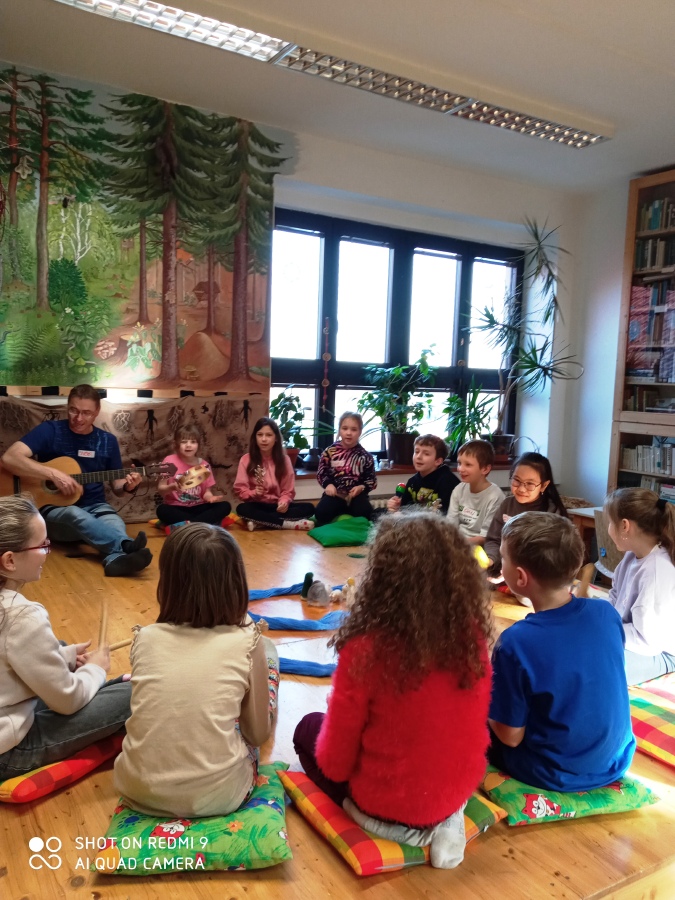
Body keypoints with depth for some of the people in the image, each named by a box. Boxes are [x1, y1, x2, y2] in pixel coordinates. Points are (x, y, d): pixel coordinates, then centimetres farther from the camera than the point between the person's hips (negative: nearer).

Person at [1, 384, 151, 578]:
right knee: (76, 515, -38)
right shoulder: (50, 430, -5)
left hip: (94, 507, 3)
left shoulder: (108, 440, 7)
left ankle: (116, 559, -65)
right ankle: (127, 546, -62)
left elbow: (116, 486, 12)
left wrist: (127, 486, -13)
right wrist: (53, 474, -27)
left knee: (115, 524, -32)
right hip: (53, 508, -3)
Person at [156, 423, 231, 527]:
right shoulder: (170, 461, -4)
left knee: (225, 506, -21)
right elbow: (160, 490, -4)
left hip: (198, 507, 3)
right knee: (162, 510, -35)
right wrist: (172, 487, -26)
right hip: (176, 508, -3)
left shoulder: (204, 465, 4)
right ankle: (207, 523, -31)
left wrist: (210, 497, -19)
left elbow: (206, 492, 5)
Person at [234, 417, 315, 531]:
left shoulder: (284, 459, 2)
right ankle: (290, 524, -32)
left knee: (308, 508, -22)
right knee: (242, 509, -35)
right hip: (258, 506, -2)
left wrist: (284, 502, -20)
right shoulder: (246, 459, -2)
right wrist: (254, 493, -25)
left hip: (277, 506, 2)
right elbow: (240, 490, -4)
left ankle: (259, 521, -28)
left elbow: (288, 490, 2)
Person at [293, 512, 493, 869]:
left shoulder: (366, 649, -29)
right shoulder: (472, 636, -14)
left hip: (385, 803, -4)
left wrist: (338, 711, 4)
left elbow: (334, 763, -16)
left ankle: (394, 824, 6)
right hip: (460, 790, 4)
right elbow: (474, 721, 5)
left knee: (308, 728, 21)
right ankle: (443, 819, 11)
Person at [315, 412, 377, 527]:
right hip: (335, 493, 0)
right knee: (321, 513, -26)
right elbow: (321, 473, 8)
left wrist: (361, 487, -14)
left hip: (356, 494, 0)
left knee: (364, 512, -29)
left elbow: (372, 480, 6)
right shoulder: (329, 451, 0)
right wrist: (328, 484, -12)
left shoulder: (365, 456, 0)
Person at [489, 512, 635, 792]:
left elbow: (511, 737, -18)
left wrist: (490, 696, 0)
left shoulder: (516, 643, -29)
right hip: (617, 762, 5)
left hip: (556, 775, -4)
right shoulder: (607, 613, -14)